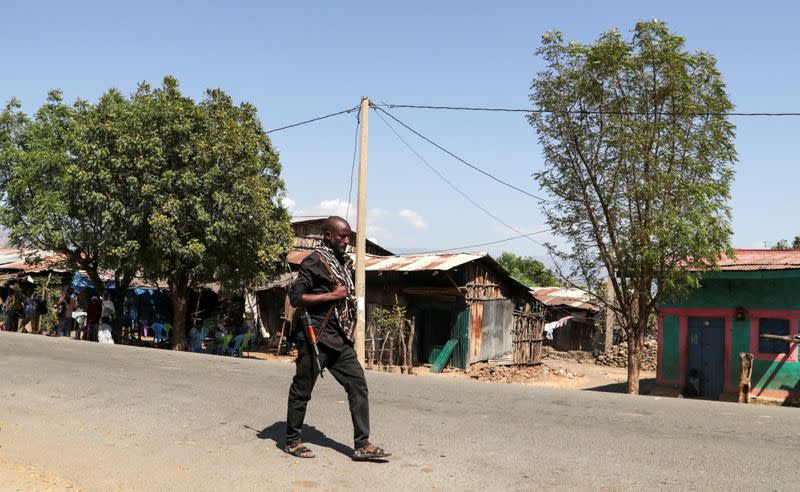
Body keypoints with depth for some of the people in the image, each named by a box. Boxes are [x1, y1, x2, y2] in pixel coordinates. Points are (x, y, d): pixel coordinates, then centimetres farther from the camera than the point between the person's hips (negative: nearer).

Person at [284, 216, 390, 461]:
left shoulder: (345, 262, 15)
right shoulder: (314, 262, -9)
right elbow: (295, 297, -16)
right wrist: (331, 296, -17)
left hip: (340, 340, 8)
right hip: (317, 338, -7)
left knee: (358, 385, 1)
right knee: (302, 390, 5)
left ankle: (362, 445, 4)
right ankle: (292, 441, 20)